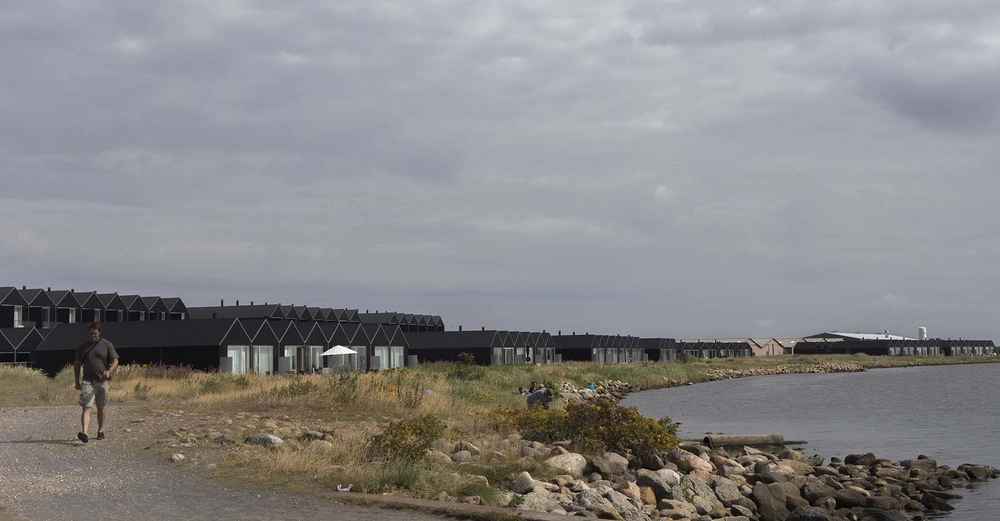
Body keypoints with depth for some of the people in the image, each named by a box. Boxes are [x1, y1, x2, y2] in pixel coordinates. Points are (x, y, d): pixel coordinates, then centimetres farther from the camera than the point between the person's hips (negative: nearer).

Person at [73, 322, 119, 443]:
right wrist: (77, 382, 11)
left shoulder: (107, 345, 3)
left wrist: (109, 371, -19)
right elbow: (77, 365, 16)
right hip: (87, 381, 0)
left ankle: (100, 430, 32)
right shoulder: (83, 347, 9)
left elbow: (115, 361, 2)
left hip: (102, 381, 0)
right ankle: (85, 433, -28)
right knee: (86, 407, -14)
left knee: (100, 408, 13)